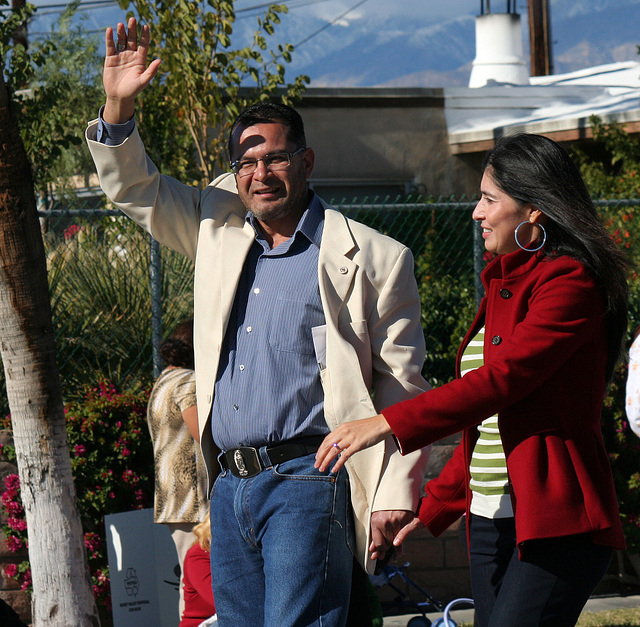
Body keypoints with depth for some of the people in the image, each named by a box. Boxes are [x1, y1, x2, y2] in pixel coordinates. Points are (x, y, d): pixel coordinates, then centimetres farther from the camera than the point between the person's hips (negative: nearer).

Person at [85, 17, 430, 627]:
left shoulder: (370, 257, -1)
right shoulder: (220, 230, 15)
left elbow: (402, 387, -2)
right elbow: (134, 188, 24)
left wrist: (395, 497, -9)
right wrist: (118, 106, 6)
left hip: (306, 484, -6)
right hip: (230, 488, 6)